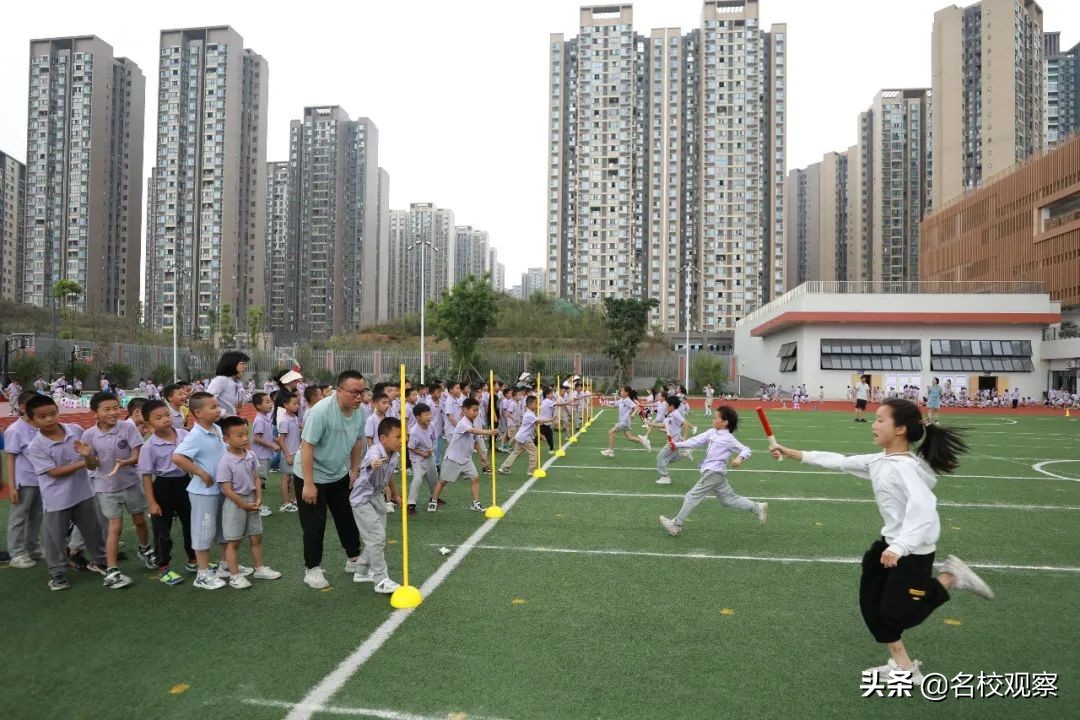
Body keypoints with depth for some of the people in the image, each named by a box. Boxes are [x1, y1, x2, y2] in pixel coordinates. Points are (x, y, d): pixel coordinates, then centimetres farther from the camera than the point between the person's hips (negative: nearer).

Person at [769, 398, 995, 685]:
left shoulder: (905, 467, -25)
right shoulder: (879, 462, 2)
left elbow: (922, 506, -38)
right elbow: (840, 462, 8)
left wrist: (900, 547, -48)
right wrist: (792, 453, 8)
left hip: (913, 551, -9)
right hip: (890, 542, 9)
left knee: (895, 614, 0)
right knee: (871, 604, 10)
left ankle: (951, 578, 14)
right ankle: (903, 667, 26)